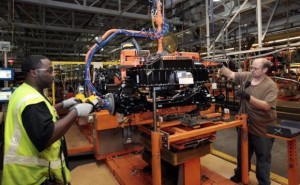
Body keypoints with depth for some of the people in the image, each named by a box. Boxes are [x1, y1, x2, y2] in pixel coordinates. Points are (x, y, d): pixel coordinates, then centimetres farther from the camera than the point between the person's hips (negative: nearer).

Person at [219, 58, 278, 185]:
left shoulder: (271, 86, -17)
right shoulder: (246, 76, -2)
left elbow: (266, 106, -25)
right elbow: (230, 74, 0)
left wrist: (248, 97, -36)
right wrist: (221, 66, -16)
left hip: (262, 129, -5)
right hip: (245, 124, 5)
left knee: (263, 158, 14)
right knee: (242, 154, 23)